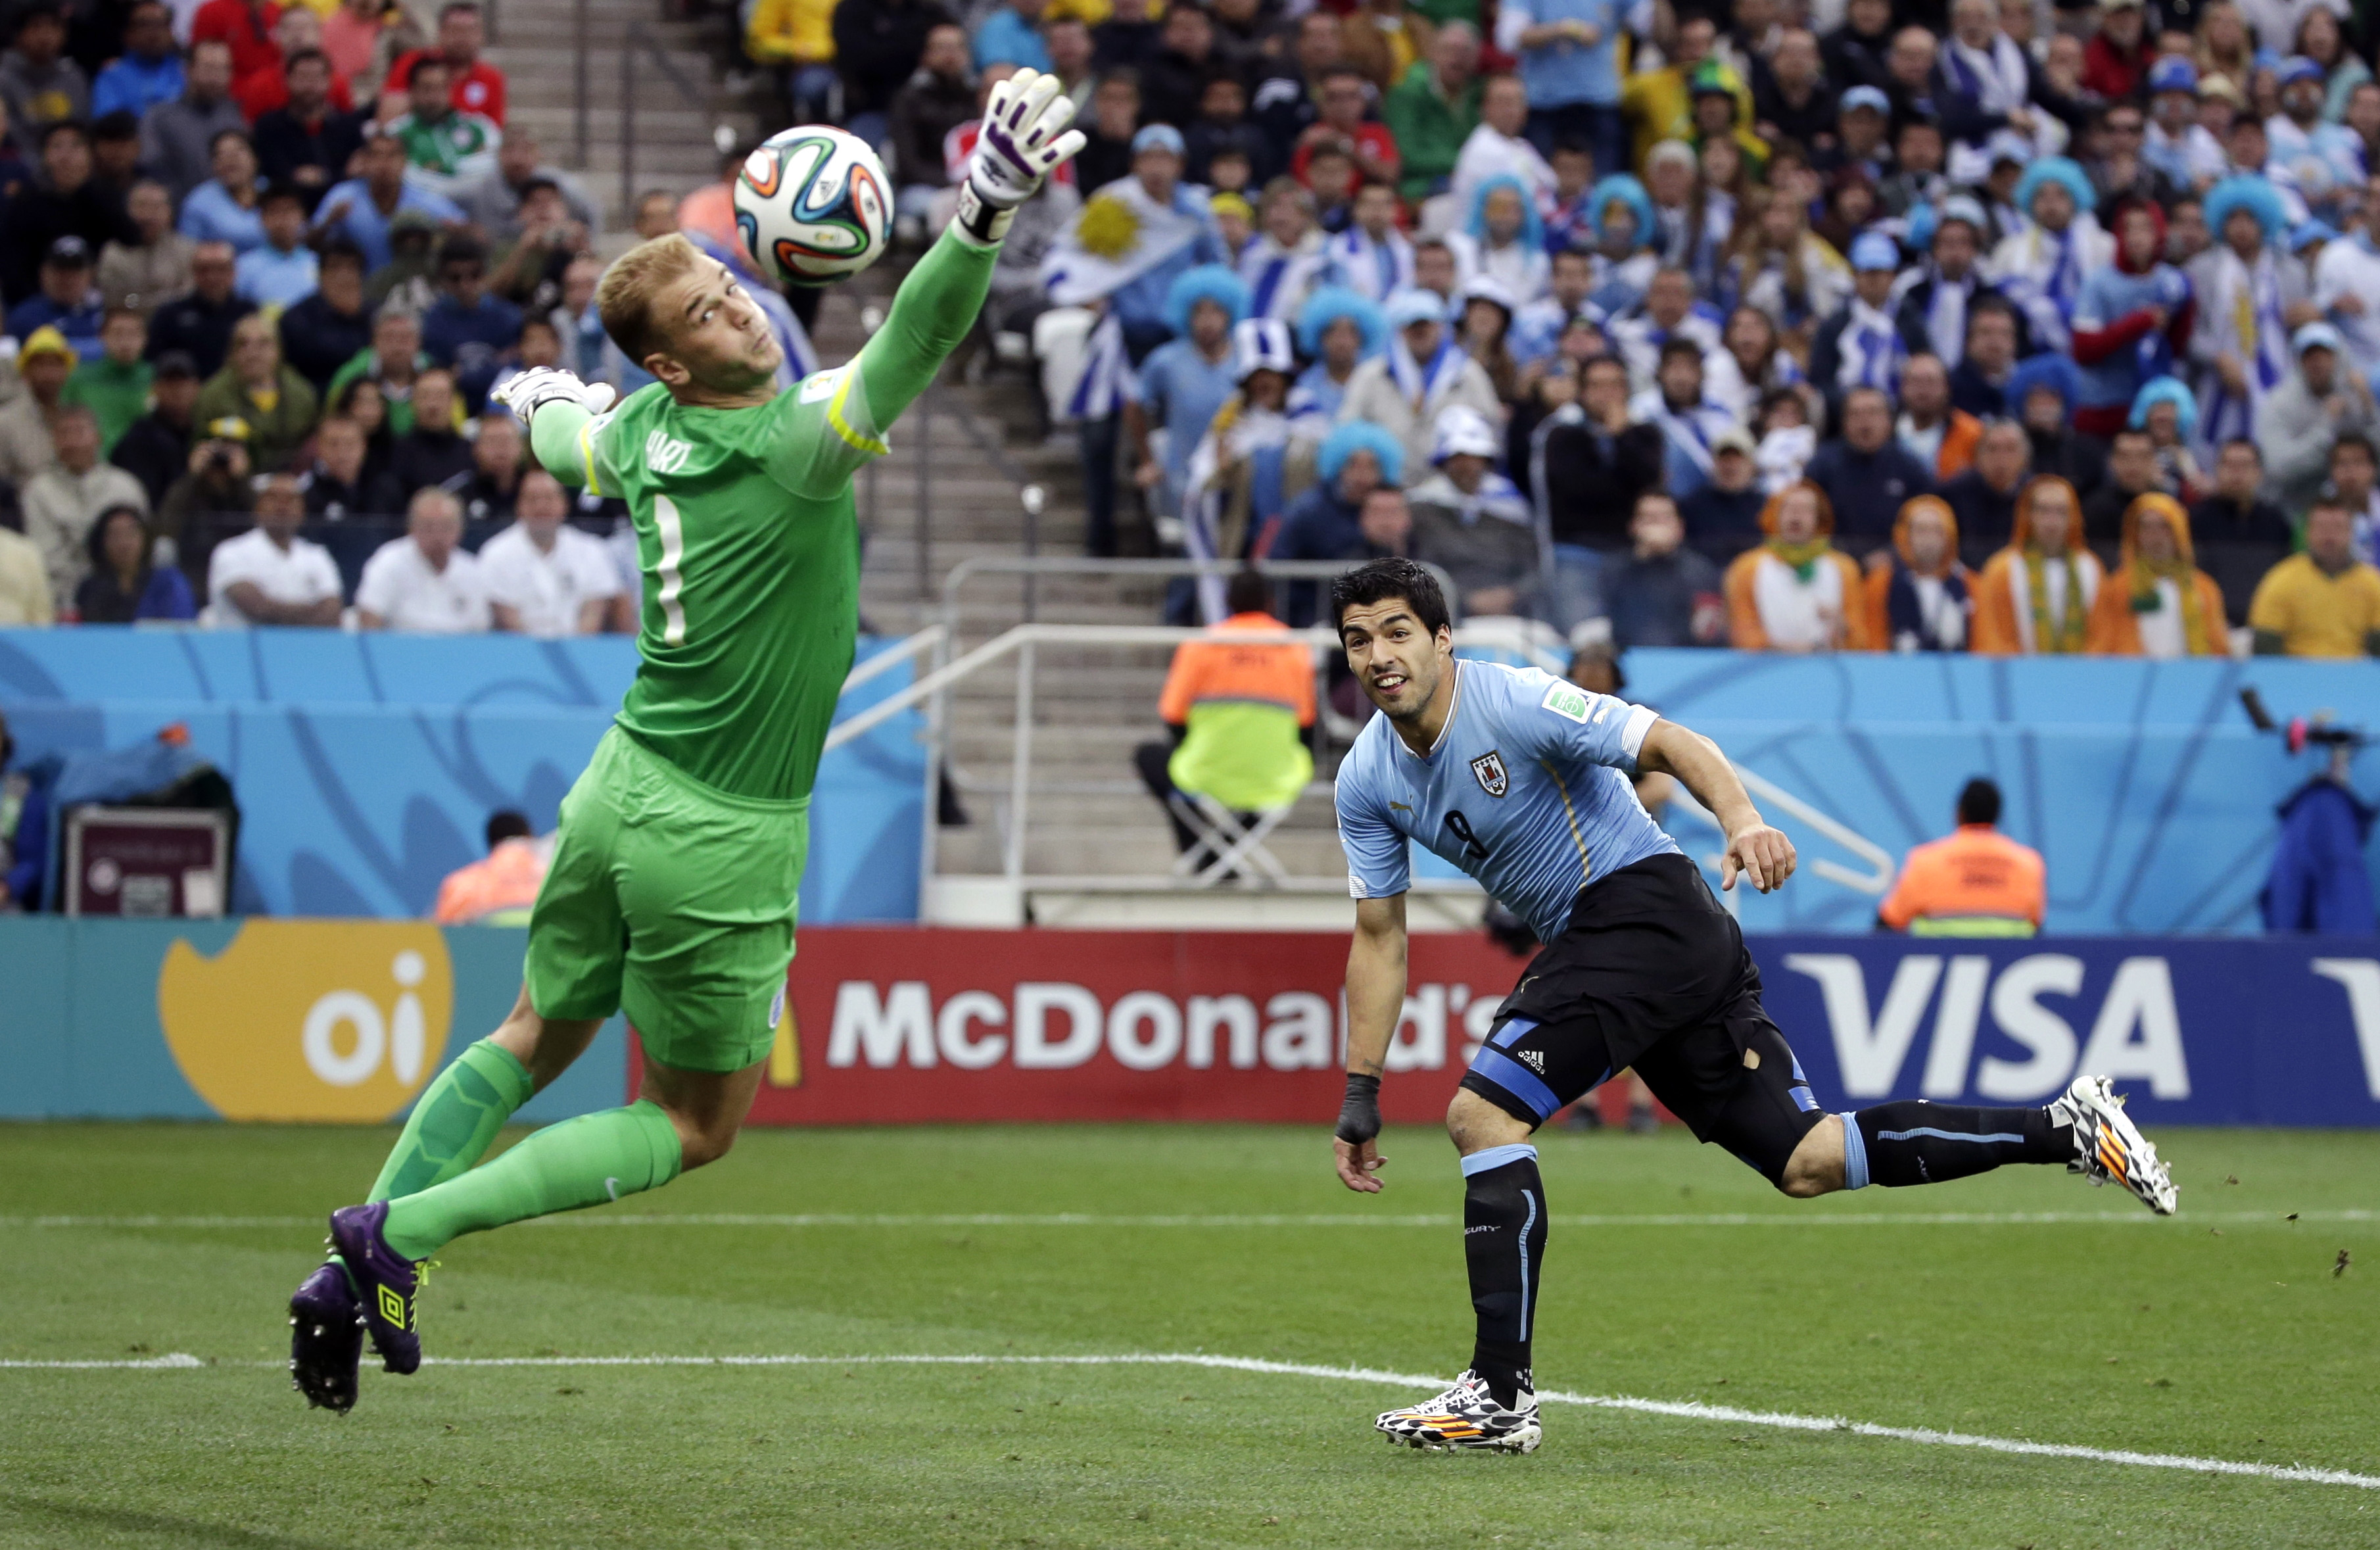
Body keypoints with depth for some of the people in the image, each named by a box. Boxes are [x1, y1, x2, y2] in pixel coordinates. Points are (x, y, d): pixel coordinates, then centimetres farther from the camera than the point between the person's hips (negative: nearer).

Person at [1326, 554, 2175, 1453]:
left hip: (1645, 911, -8)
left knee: (1481, 1112, -18)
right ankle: (2067, 1129, 13)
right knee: (1805, 1163, 6)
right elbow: (1379, 936, 13)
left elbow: (1670, 743, -21)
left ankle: (1500, 1394, -15)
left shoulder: (1512, 702, -15)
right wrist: (1361, 1091, 8)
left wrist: (1742, 821, -39)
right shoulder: (1367, 781, 7)